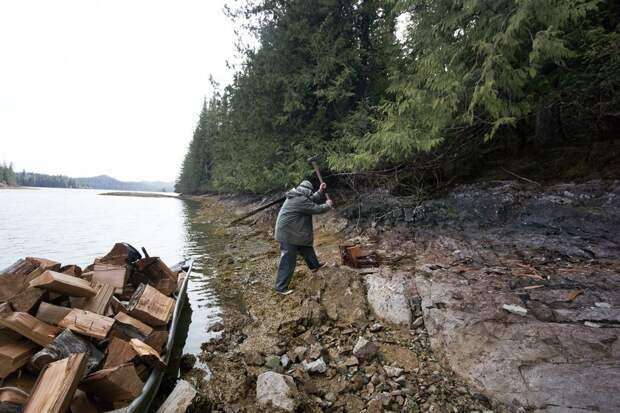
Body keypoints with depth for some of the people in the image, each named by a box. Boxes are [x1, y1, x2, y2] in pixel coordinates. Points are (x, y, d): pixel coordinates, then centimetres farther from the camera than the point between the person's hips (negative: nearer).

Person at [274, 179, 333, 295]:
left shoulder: (298, 197, 7)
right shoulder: (301, 200, -24)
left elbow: (313, 200, 19)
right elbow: (317, 209, -18)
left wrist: (321, 191, 9)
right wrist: (328, 205, 1)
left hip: (294, 232, 10)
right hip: (288, 233, -10)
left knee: (306, 247, 27)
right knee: (288, 260, -5)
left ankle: (314, 265, 51)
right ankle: (281, 287, 3)